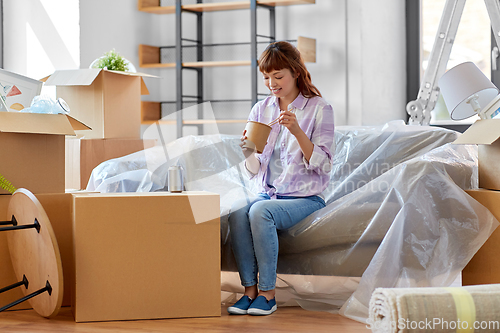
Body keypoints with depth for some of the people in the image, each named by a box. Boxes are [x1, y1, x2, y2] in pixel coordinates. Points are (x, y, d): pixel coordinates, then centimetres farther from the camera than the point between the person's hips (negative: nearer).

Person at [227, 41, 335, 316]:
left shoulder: (319, 108, -2)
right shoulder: (260, 110, 12)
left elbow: (322, 165, -9)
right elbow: (255, 172, 13)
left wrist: (297, 131, -21)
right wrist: (249, 154, -11)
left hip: (305, 198, -4)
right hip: (267, 193, 4)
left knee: (260, 211, -32)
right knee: (237, 211, -28)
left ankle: (267, 293, -24)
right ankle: (250, 289, -23)